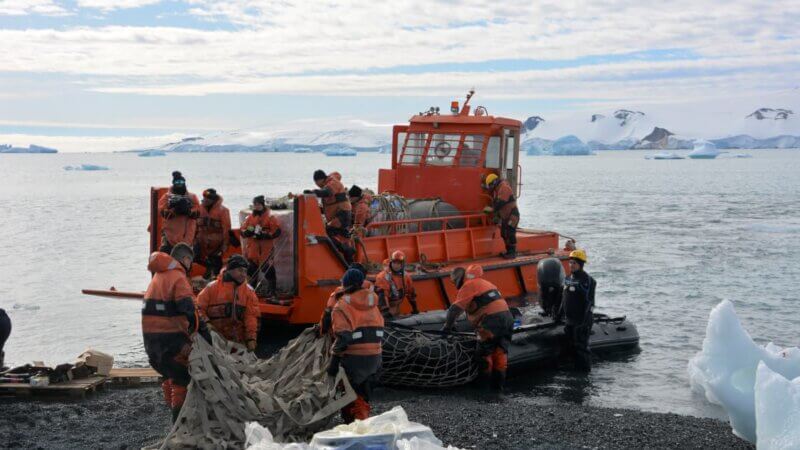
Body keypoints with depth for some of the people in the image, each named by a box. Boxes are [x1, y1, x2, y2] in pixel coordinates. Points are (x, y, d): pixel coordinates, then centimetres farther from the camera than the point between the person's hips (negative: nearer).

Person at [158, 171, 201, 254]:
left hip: (187, 234, 2)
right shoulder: (167, 197, 6)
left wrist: (188, 211, -21)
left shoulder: (192, 197, 11)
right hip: (170, 232, -2)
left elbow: (197, 213, -2)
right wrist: (174, 210, -22)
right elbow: (162, 212, -8)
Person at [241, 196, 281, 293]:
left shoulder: (270, 218, -4)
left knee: (268, 269, -8)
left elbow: (277, 231, -9)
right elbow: (242, 231, 12)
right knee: (252, 269, 11)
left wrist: (265, 235, -18)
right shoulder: (250, 218, 12)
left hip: (266, 249, -5)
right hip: (253, 248, 5)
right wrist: (248, 232, -11)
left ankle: (271, 289, 2)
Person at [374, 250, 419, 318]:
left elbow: (411, 292, 14)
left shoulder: (406, 276, 2)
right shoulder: (383, 277, -21)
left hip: (396, 309, 7)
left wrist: (414, 307, 19)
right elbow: (381, 295, -27)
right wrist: (385, 310, -33)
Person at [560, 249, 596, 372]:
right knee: (572, 346, 14)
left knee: (581, 347, -6)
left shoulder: (586, 280, -13)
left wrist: (585, 321, -22)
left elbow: (588, 302, -17)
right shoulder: (568, 279, 13)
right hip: (569, 320, 8)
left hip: (581, 321, -8)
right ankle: (576, 369, 23)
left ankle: (585, 371, 2)